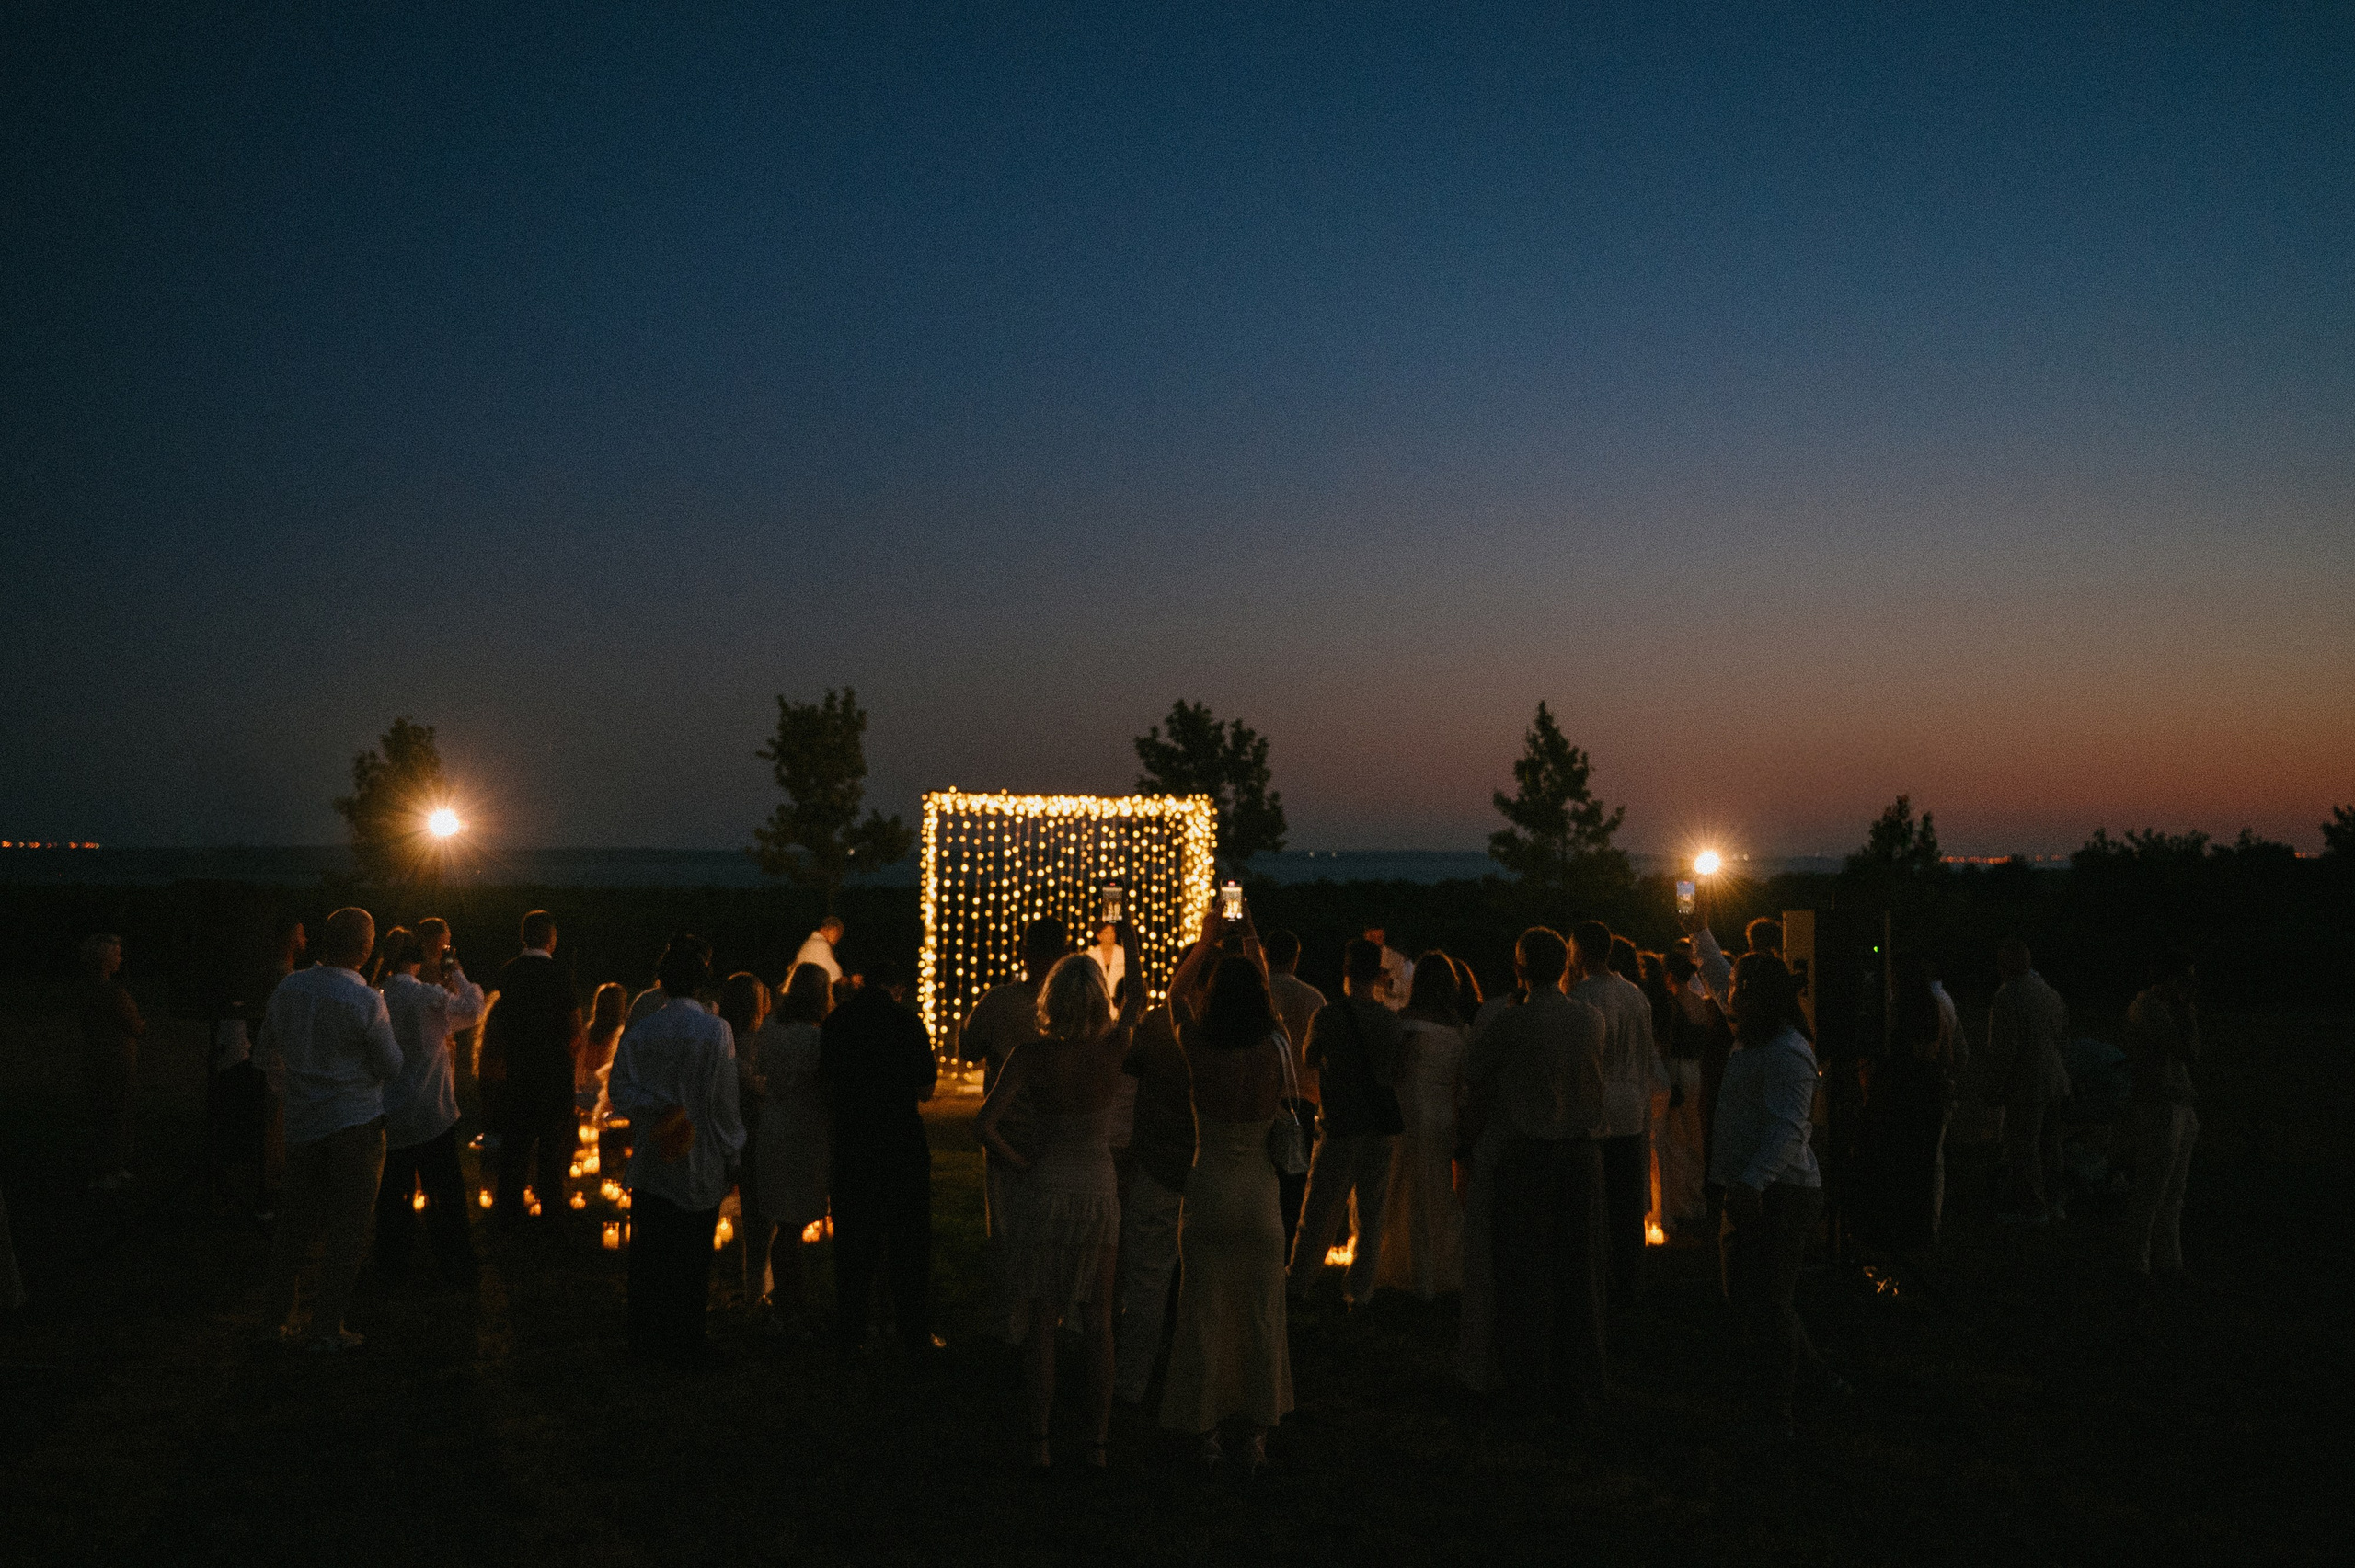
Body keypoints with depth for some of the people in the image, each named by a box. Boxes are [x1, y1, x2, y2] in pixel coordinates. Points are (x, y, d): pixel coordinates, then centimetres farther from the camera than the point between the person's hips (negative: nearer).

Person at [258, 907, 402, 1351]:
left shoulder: (287, 988, 0)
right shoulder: (366, 1002, -17)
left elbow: (268, 1051, 15)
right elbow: (391, 1068, -9)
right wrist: (389, 1031, 6)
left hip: (302, 1122, 6)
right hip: (356, 1124, -5)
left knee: (298, 1219, 16)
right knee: (347, 1228, 3)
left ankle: (281, 1316, 23)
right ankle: (327, 1327, 6)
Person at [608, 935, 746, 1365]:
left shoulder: (639, 1032, -5)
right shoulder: (717, 1031, -13)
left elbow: (619, 1090, -6)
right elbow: (725, 1100, -8)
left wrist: (659, 1108, -3)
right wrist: (731, 1147, 2)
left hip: (651, 1162, 2)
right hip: (701, 1163, -2)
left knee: (648, 1253, 14)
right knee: (692, 1257, 9)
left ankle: (646, 1338, 25)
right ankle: (684, 1342, 16)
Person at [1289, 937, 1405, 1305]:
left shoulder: (1328, 1016, -11)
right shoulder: (1392, 1020, -1)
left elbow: (1310, 1058, 7)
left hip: (1341, 1127, -3)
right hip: (1383, 1127, 3)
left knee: (1320, 1212, 8)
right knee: (1370, 1213, 11)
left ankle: (1298, 1283, 18)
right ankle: (1359, 1290, 15)